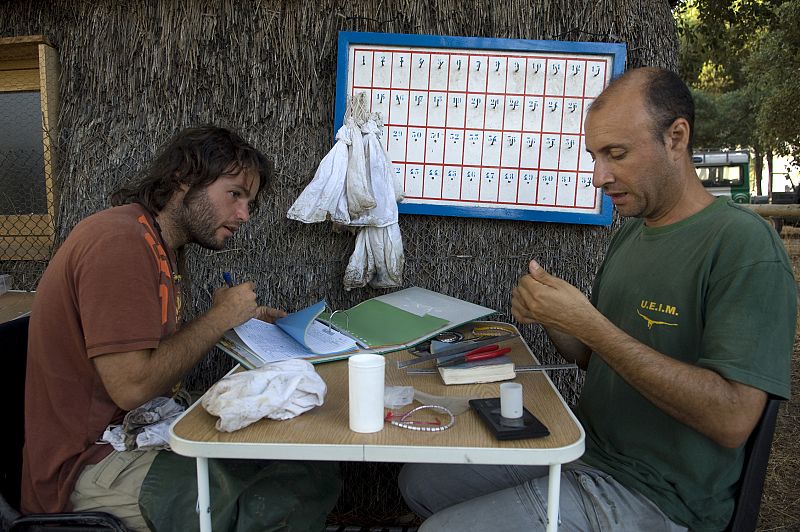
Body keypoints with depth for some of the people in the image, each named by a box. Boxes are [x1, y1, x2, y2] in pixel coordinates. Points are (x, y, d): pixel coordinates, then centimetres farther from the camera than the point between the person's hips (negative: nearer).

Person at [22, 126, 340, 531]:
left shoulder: (157, 243, 12)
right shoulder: (120, 240, -21)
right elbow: (132, 386, -24)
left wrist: (240, 322, 5)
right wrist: (220, 317, -14)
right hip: (88, 469, -9)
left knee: (314, 466, -1)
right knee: (302, 496, -20)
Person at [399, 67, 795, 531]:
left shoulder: (745, 243, -18)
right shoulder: (631, 232, 8)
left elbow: (733, 419, -26)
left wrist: (588, 324, -28)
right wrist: (550, 317, -9)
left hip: (652, 494, -7)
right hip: (584, 444, 8)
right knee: (419, 481, 10)